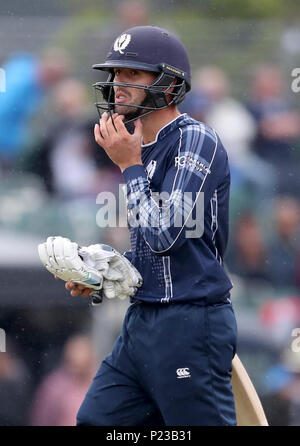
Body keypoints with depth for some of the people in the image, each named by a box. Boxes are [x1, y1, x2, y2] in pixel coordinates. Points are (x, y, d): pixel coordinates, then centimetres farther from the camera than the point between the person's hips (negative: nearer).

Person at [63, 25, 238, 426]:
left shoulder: (196, 141, -11)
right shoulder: (143, 148, 16)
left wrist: (130, 166, -12)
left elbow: (163, 235, -20)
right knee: (95, 421, 6)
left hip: (190, 324, -9)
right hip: (141, 321, 9)